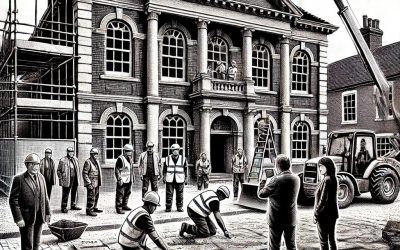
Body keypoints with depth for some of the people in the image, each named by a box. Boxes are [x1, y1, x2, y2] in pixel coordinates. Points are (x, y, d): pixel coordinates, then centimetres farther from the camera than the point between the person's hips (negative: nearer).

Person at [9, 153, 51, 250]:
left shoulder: (41, 177, 7)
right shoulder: (19, 179, -10)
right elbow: (13, 200, -12)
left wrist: (47, 213, 9)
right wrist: (18, 218, -17)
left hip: (39, 217, 5)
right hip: (26, 218, -5)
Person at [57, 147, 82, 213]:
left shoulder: (75, 159, 12)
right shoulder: (63, 160, -7)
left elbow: (78, 169, 20)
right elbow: (58, 170, -3)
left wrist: (79, 177, 14)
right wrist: (61, 178, -9)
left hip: (75, 179, 6)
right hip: (67, 180, -6)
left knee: (74, 193, 15)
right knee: (65, 194, -2)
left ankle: (73, 205, 28)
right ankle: (64, 207, 8)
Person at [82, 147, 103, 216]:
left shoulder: (97, 161, 13)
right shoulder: (88, 162, -14)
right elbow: (84, 173, -17)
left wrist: (99, 182, 18)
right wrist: (89, 183, -21)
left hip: (96, 182, 9)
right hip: (91, 183, -9)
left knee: (96, 196, 17)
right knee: (91, 197, -6)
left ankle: (94, 208, 30)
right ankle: (89, 210, 0)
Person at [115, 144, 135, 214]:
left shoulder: (130, 159, 13)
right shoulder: (120, 159, -15)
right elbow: (116, 169, -16)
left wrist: (133, 177, 21)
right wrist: (119, 179, -21)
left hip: (129, 180, 9)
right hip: (122, 180, -9)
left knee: (127, 193, 17)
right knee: (120, 194, -5)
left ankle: (124, 205, 31)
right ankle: (118, 208, 0)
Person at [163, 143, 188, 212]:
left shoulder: (183, 159, 6)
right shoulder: (167, 158, 7)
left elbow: (186, 169, 10)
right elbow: (164, 168, 14)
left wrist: (186, 178, 7)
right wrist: (164, 176, 9)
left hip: (180, 180, 0)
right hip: (169, 180, 0)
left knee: (180, 194, 4)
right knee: (169, 194, 0)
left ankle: (179, 207, 15)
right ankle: (168, 207, 9)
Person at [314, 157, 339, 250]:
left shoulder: (326, 180, -20)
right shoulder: (334, 179, 7)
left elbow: (323, 200, -21)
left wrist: (316, 214, -12)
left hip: (324, 214, -9)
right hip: (333, 213, 9)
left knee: (323, 240, 1)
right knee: (331, 238, 17)